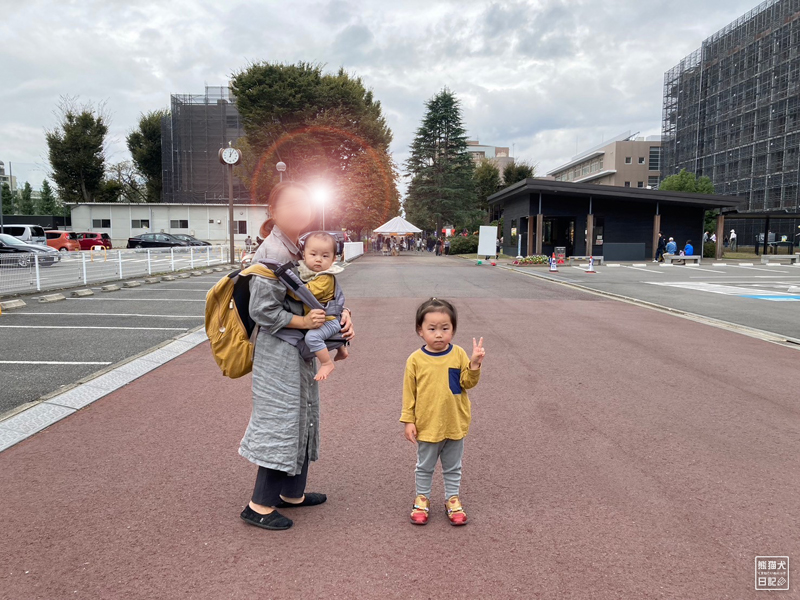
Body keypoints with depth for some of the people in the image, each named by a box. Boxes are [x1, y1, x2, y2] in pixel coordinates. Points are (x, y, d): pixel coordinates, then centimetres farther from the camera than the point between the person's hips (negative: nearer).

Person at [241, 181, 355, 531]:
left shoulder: (301, 249, 9)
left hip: (300, 353, 9)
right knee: (280, 422, -2)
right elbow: (262, 310, -21)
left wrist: (343, 313, -5)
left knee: (301, 420, 17)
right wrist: (303, 322, -20)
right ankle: (260, 505, 13)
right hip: (279, 354, -9)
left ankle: (292, 492, 32)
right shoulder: (271, 253, -18)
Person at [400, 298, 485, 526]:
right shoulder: (415, 360, -11)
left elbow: (468, 383, -7)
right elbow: (409, 393, -5)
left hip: (455, 424, 1)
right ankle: (422, 498, 36)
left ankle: (452, 499, 36)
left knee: (453, 467, 19)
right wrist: (408, 420, -5)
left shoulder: (458, 354, -7)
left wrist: (474, 364, -23)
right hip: (427, 425, -1)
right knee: (424, 467, 17)